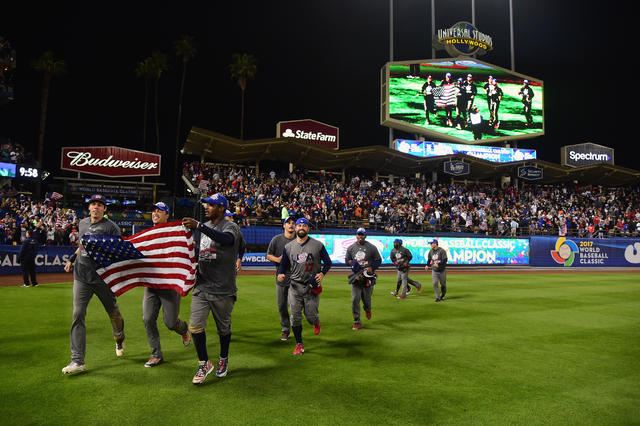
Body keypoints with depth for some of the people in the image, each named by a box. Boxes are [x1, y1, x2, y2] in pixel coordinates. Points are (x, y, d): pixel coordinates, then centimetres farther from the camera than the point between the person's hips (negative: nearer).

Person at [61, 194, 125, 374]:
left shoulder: (111, 227, -6)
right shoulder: (82, 223, 14)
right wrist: (72, 259, 21)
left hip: (103, 277, -4)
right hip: (81, 276, 4)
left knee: (113, 311, 9)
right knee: (78, 314, -5)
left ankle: (119, 339, 41)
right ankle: (77, 361, -4)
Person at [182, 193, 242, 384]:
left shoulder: (230, 226, -10)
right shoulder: (204, 227, 13)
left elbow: (226, 239, -36)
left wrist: (198, 226, -43)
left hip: (222, 290, -5)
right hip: (201, 287, 6)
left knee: (223, 328, 10)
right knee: (195, 326, -3)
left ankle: (223, 360, 34)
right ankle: (204, 364, 13)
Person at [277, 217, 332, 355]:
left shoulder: (318, 245, 0)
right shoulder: (288, 246, 7)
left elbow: (328, 262, 5)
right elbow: (283, 264, 14)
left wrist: (322, 273, -13)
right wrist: (281, 274, -8)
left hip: (312, 286, -2)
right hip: (295, 286, 2)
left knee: (311, 316, -2)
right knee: (295, 317, 1)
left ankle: (316, 322, 36)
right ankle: (299, 344, 16)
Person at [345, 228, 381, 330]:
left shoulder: (372, 248, 1)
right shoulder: (351, 248, 7)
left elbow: (378, 260, 4)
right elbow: (346, 259, 15)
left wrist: (372, 268, -12)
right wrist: (350, 262, -9)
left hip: (368, 276, -1)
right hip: (356, 276, 1)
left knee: (367, 298, 9)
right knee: (355, 299, -6)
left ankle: (367, 309, 46)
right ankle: (357, 322, 3)